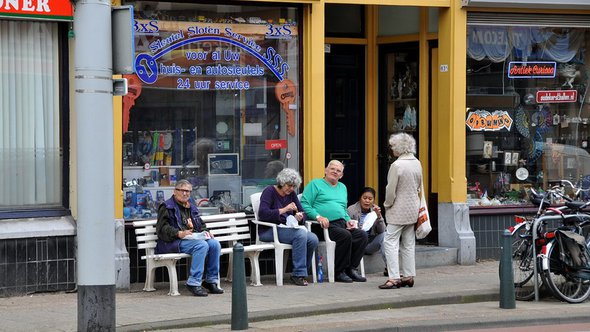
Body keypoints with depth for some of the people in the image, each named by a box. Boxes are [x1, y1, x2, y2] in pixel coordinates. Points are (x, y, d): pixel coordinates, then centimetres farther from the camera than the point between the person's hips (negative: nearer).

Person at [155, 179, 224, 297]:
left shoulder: (191, 207, 25)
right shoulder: (167, 207, 1)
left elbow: (200, 224, 34)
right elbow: (162, 228, -10)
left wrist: (205, 232, 11)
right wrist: (179, 233, -24)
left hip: (194, 238, 7)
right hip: (174, 242, -7)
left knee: (215, 244, -18)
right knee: (202, 245, -32)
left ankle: (211, 281, -10)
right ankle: (194, 283, -33)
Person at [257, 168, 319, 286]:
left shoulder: (291, 194, 14)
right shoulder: (269, 191, -6)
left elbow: (303, 213, 15)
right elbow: (262, 213, -20)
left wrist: (299, 218, -9)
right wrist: (284, 210, -23)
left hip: (286, 229, 7)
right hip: (269, 231, -7)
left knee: (313, 239, -20)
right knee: (301, 234, -32)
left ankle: (299, 274, -9)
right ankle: (298, 274, -26)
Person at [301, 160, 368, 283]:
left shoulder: (343, 187, 28)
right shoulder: (315, 184, 6)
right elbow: (304, 204, -5)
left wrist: (348, 220, 12)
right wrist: (318, 216, -18)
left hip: (341, 223, 7)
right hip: (325, 225, -7)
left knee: (362, 235, -18)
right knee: (345, 236, -31)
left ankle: (351, 269, -11)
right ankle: (338, 272, -19)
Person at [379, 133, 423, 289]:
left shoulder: (397, 165, -19)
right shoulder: (417, 163, 5)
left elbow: (391, 190, -15)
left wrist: (387, 205, 1)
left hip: (398, 210, -8)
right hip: (413, 209, 8)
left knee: (390, 242, -5)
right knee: (408, 244, 13)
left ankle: (393, 278, -11)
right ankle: (408, 276, 16)